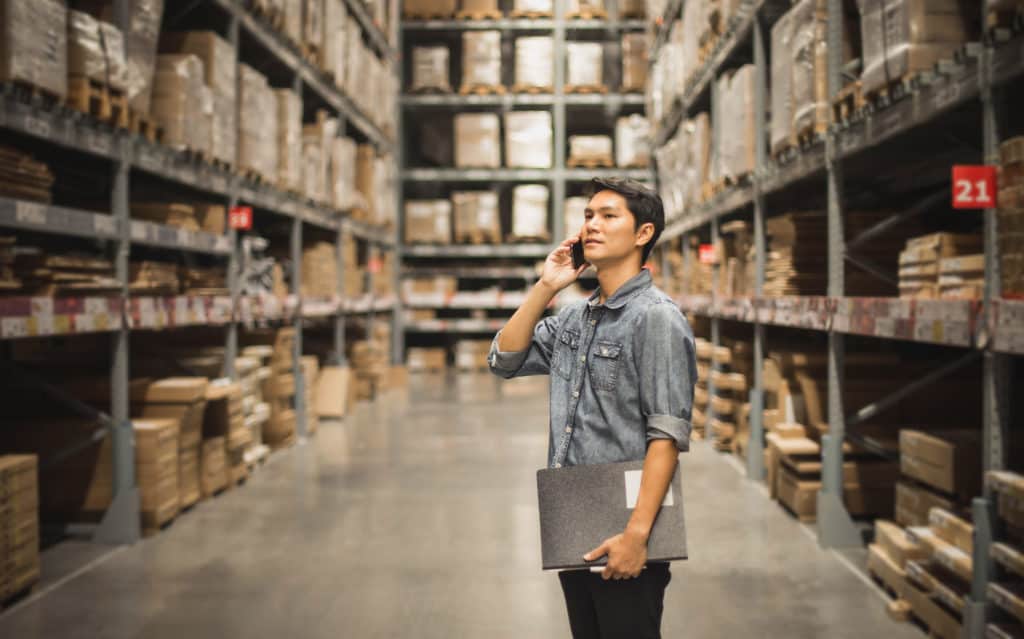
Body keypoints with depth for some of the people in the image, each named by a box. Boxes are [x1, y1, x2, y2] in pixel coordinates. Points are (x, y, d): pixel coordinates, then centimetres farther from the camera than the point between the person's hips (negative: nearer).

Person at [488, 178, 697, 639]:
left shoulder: (655, 317, -12)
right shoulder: (574, 318, 12)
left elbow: (667, 434, -18)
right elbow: (504, 360, 12)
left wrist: (636, 534, -24)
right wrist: (545, 288, 3)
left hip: (622, 539, -7)